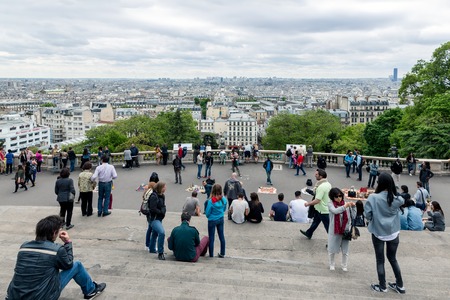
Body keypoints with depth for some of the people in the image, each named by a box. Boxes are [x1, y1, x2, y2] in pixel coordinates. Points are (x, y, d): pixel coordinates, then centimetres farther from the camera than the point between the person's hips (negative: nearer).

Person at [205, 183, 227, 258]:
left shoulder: (211, 201, -26)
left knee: (211, 238, 10)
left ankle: (211, 254, 20)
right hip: (221, 219, 4)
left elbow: (207, 213, -15)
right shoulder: (224, 199, -12)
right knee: (221, 236, 16)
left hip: (212, 221, -4)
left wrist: (208, 216, 6)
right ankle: (222, 253, 26)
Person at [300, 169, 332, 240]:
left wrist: (308, 204, -16)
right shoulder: (328, 184, 1)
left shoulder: (321, 187, -29)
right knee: (315, 220, 26)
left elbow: (317, 200, -29)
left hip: (323, 210, -10)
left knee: (328, 227, 1)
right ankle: (308, 233, 44)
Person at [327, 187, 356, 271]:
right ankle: (331, 265, 30)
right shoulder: (330, 204, -6)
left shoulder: (346, 204, 0)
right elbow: (335, 211, -26)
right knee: (332, 249, 9)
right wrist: (345, 206, -36)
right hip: (334, 231, -1)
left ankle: (344, 266, 28)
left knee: (345, 250, 9)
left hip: (345, 230, 2)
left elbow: (350, 217, -1)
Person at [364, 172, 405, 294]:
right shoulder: (397, 199, -8)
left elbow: (367, 214, -13)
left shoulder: (373, 197, -18)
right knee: (392, 258, 21)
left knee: (380, 260, 12)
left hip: (378, 232, -3)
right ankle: (399, 285, 29)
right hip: (393, 232, 3)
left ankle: (382, 286, 22)